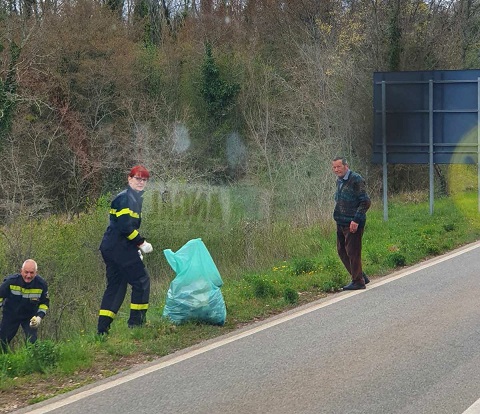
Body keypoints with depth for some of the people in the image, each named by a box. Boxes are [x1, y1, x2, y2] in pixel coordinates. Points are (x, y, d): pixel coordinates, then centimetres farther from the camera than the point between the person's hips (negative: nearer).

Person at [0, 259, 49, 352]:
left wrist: (39, 317, -17)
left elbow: (44, 303, -4)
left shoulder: (41, 284, -19)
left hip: (30, 317, 0)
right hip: (10, 315, 0)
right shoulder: (11, 281, -25)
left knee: (32, 341, -13)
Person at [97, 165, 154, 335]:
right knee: (141, 280, -5)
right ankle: (136, 322, -3)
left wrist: (136, 248, 16)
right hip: (120, 249, -10)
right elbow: (125, 226, -22)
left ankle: (102, 329, 9)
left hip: (111, 249, 10)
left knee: (115, 286, 11)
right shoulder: (126, 198, -12)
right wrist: (141, 243, -14)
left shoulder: (134, 198, 20)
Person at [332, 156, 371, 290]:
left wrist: (356, 220, -20)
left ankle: (358, 282, 4)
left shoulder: (356, 180, -14)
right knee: (341, 251, 13)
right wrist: (338, 216, 15)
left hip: (353, 224, -9)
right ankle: (361, 277, 24)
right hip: (341, 223, 9)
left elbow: (365, 202, -17)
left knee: (353, 252, -5)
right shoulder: (339, 181, 13)